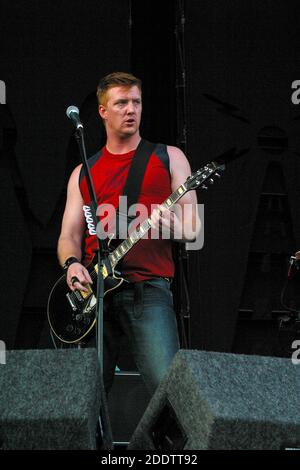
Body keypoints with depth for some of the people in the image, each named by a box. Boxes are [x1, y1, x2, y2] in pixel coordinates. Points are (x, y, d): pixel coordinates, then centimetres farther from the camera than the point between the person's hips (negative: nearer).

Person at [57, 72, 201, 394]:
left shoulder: (168, 158, 11)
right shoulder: (83, 173, 19)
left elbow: (193, 228, 7)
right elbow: (68, 237, 15)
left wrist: (174, 227, -17)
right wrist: (72, 264, -8)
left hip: (149, 291, -3)